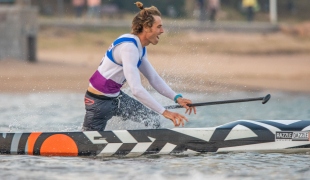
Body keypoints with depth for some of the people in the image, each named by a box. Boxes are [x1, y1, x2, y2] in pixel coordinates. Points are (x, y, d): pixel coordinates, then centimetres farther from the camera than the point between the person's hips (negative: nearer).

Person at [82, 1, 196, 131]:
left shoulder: (140, 48, 3)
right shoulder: (128, 47, -27)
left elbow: (154, 79, 12)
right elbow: (136, 89, -34)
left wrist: (177, 98, -2)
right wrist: (165, 112, -35)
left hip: (116, 97, 9)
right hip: (98, 101, -9)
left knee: (153, 120, 0)